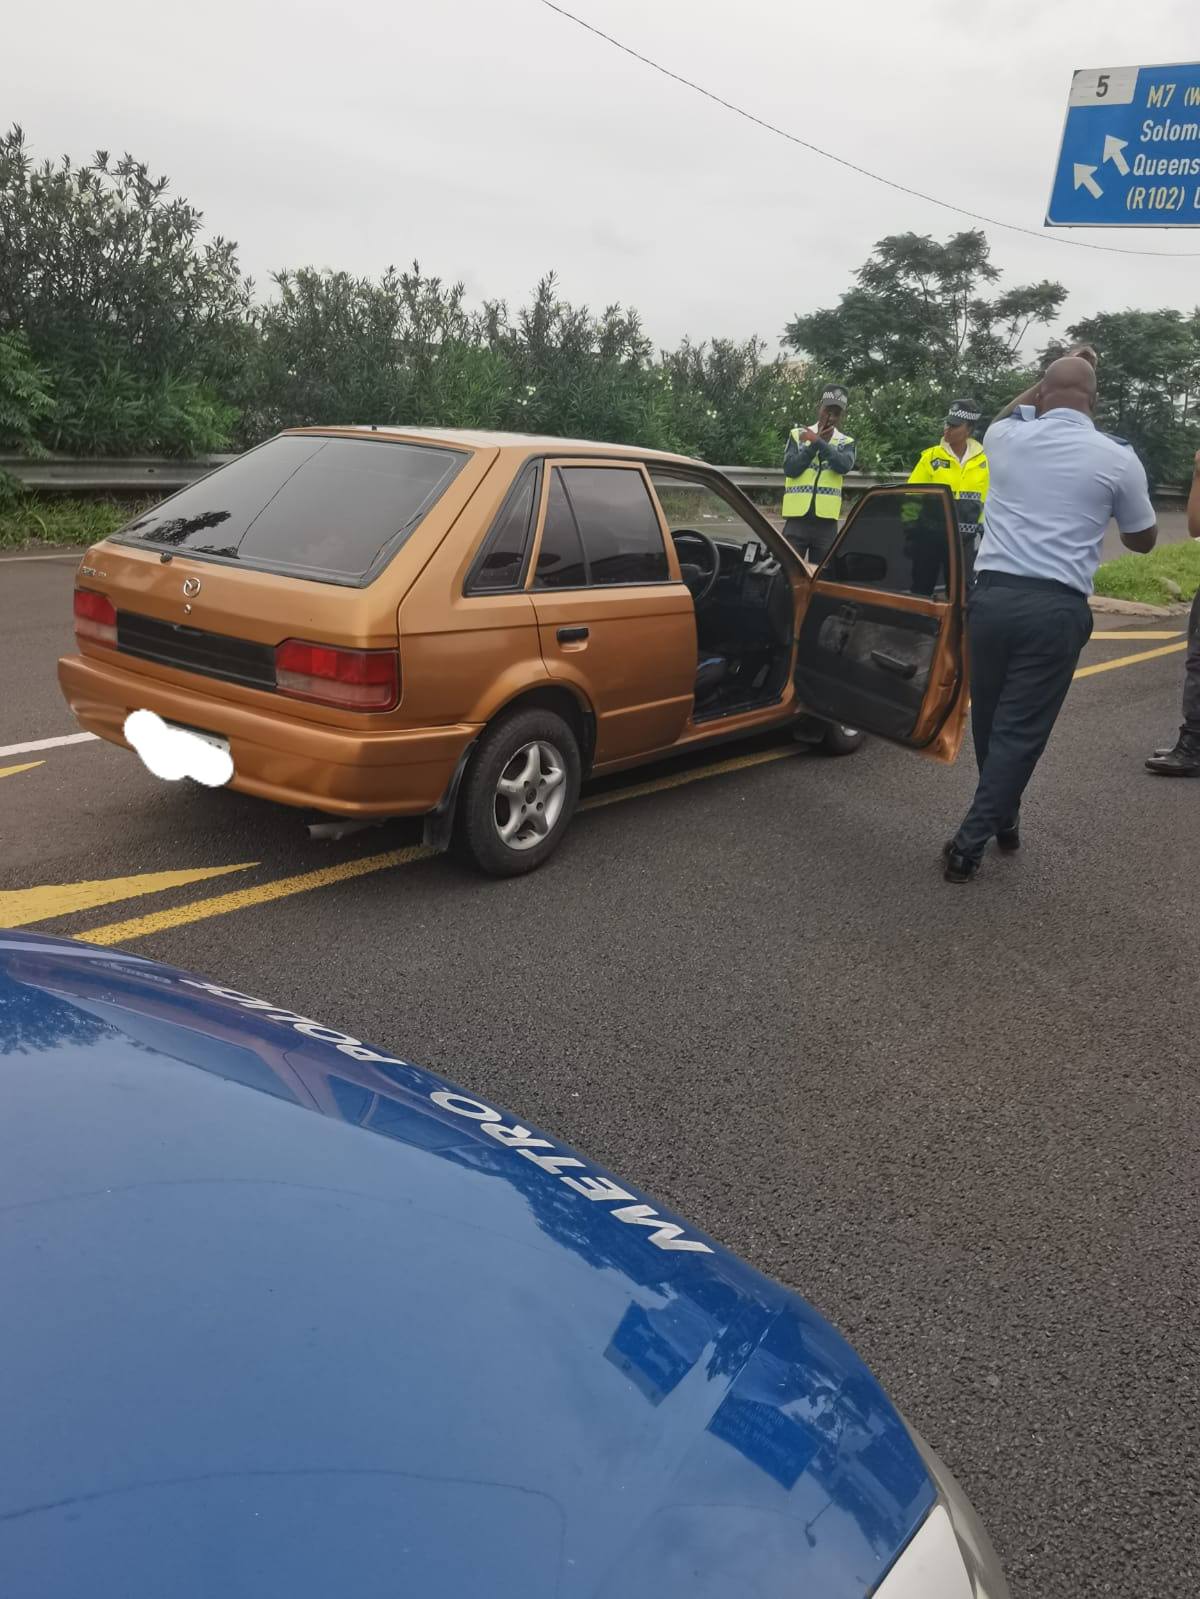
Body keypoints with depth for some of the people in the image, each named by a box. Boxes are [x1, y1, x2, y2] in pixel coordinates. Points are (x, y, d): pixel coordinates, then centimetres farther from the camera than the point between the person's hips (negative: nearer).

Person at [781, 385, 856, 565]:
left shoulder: (846, 442, 10)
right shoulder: (798, 435, 8)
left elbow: (844, 465, -12)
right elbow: (790, 469, -5)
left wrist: (818, 442, -15)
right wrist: (813, 446, -7)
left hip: (826, 521, 1)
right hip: (797, 518, -1)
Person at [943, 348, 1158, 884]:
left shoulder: (1006, 439, 8)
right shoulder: (1117, 459, 1)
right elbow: (1143, 540, 18)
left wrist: (1048, 381, 43)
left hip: (992, 596, 3)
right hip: (1056, 608, -3)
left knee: (989, 720, 18)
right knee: (1021, 730, 2)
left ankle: (1002, 819, 36)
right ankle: (969, 844, -1)